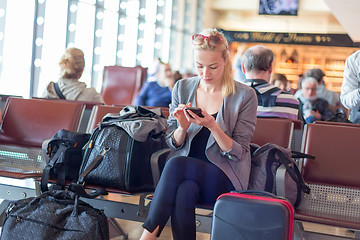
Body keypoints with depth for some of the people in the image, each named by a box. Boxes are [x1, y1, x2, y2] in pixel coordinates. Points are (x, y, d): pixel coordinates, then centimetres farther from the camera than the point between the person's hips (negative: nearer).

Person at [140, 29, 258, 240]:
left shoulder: (245, 96, -3)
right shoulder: (182, 88, 7)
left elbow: (238, 153, -5)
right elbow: (174, 144, 11)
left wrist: (212, 126, -20)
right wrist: (182, 127, -12)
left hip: (225, 178, -2)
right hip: (186, 174, 3)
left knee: (176, 164, -32)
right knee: (184, 190, -35)